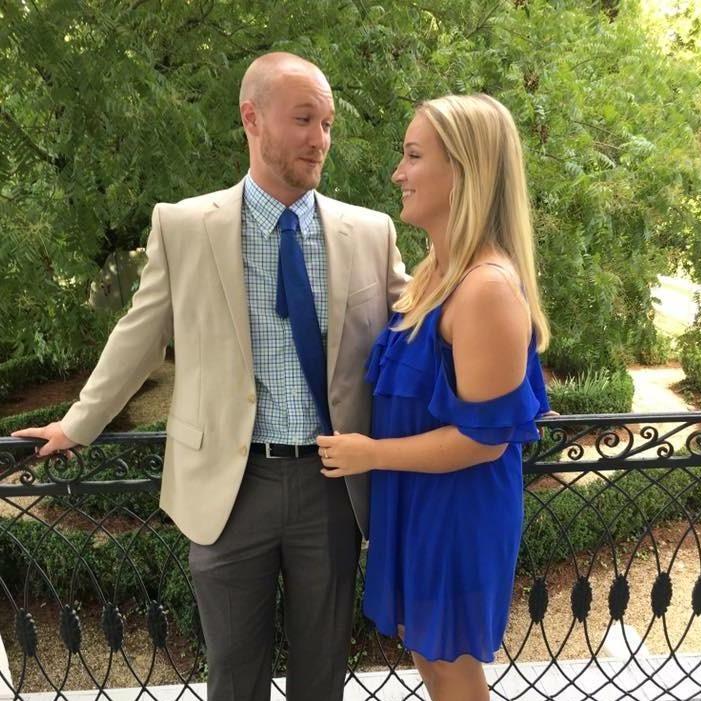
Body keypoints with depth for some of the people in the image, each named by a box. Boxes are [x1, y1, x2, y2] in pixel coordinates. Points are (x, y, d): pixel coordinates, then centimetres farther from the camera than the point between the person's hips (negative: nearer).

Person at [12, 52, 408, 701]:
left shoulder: (370, 232, -1)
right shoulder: (183, 225, -4)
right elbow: (139, 337, 6)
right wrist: (79, 424, 15)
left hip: (331, 484, 1)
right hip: (228, 484, -1)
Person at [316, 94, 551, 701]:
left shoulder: (488, 287, -26)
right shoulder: (435, 272, 4)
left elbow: (485, 436, -25)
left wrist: (369, 454, -17)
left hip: (459, 511, -9)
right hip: (418, 499, 9)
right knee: (424, 649, 26)